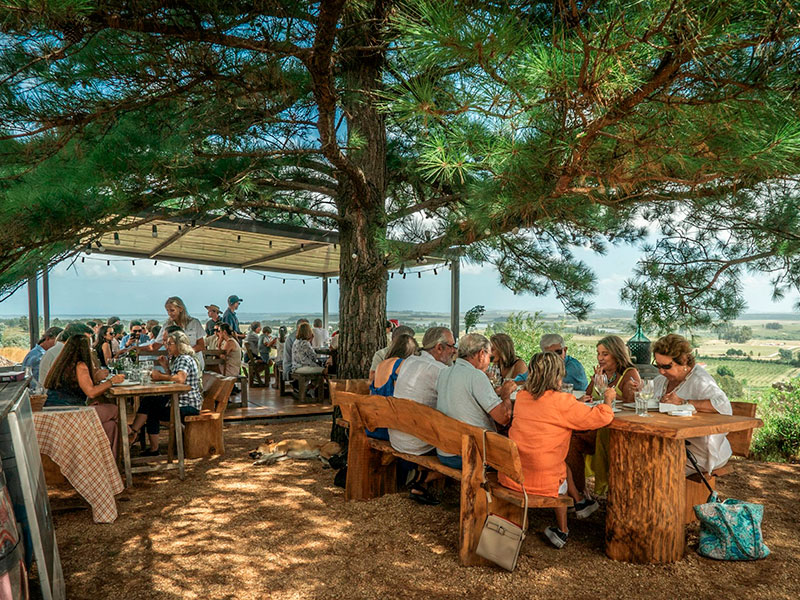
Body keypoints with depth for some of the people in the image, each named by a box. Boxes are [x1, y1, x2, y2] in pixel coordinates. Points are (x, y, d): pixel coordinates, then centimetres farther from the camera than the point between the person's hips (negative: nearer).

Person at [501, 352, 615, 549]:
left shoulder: (521, 397, 2)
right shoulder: (562, 403, -18)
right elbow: (600, 417, -13)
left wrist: (577, 404, 21)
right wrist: (607, 400, 8)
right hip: (540, 481, -5)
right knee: (562, 480, 31)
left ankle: (579, 503, 44)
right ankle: (561, 530, 42)